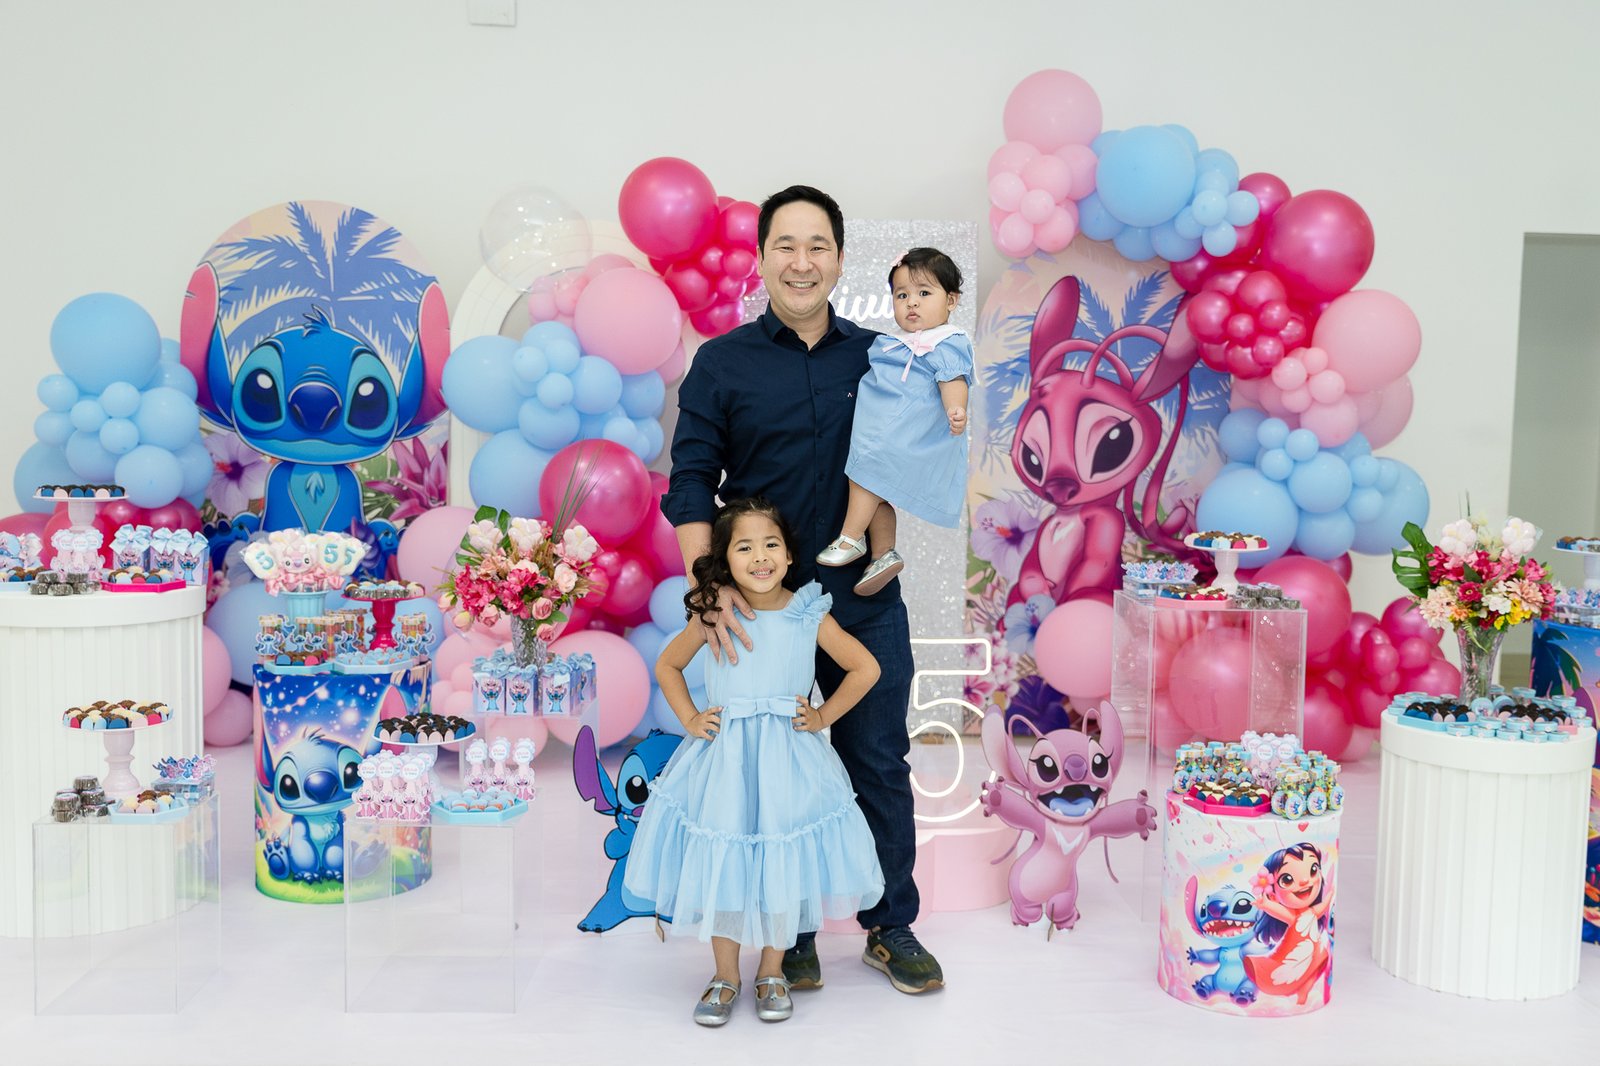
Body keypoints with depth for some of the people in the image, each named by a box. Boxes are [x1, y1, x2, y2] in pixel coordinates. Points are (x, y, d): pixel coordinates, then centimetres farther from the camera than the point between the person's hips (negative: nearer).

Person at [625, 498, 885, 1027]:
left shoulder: (809, 615, -4)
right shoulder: (714, 615, -2)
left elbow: (865, 669, 5)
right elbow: (667, 666, 13)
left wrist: (823, 716, 0)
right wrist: (690, 719, 2)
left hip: (788, 759, 0)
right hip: (723, 758, 0)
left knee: (782, 863, 5)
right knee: (720, 863, 4)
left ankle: (771, 972, 27)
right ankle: (725, 976, 24)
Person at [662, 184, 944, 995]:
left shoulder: (877, 357, 6)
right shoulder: (722, 362, 0)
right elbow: (691, 481, -4)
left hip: (866, 602, 2)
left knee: (880, 766, 10)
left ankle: (892, 927, 26)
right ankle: (790, 935, 26)